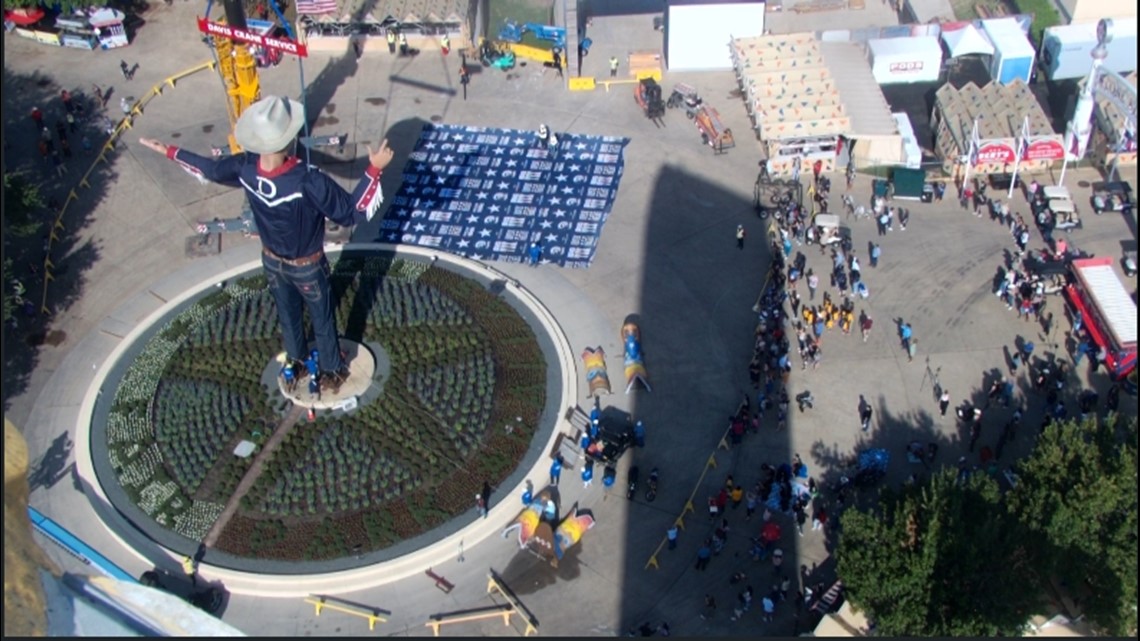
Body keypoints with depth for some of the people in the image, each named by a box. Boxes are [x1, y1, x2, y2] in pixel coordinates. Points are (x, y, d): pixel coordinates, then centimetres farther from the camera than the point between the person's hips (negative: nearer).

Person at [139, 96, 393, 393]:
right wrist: (374, 169, -35)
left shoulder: (244, 167, -24)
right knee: (322, 319, 22)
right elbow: (351, 212, -32)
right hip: (307, 266, -4)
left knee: (287, 313, 31)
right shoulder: (308, 180, -42)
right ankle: (332, 371, 46)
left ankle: (296, 359, 57)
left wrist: (170, 151, 14)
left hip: (272, 261, 5)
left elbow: (210, 169, -3)